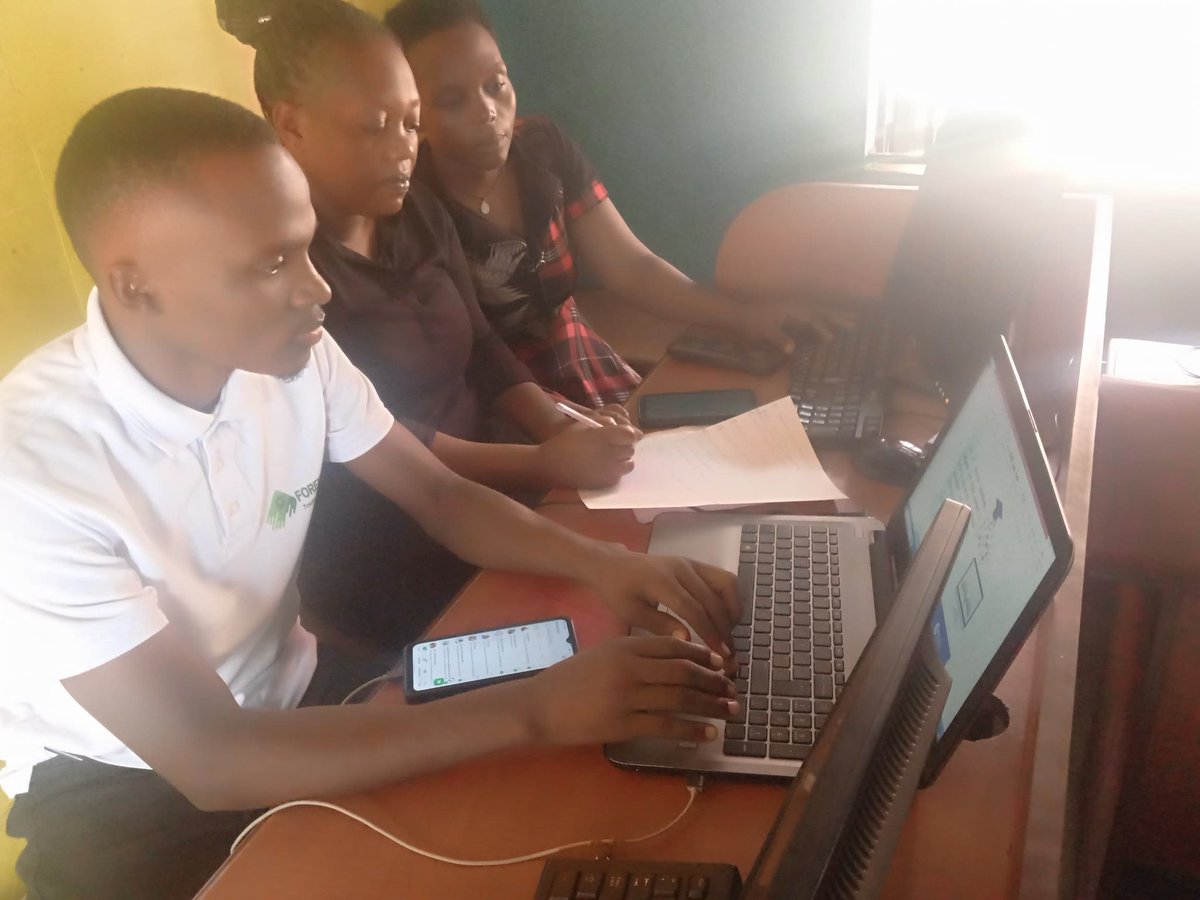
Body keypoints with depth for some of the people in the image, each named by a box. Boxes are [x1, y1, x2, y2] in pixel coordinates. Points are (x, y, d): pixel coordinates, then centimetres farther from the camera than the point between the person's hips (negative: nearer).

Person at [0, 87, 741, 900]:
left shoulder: (296, 353, -13)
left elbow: (442, 496, -1)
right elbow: (214, 763, -33)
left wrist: (600, 563, -21)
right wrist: (536, 712, -37)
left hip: (285, 697, 5)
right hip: (122, 790, -5)